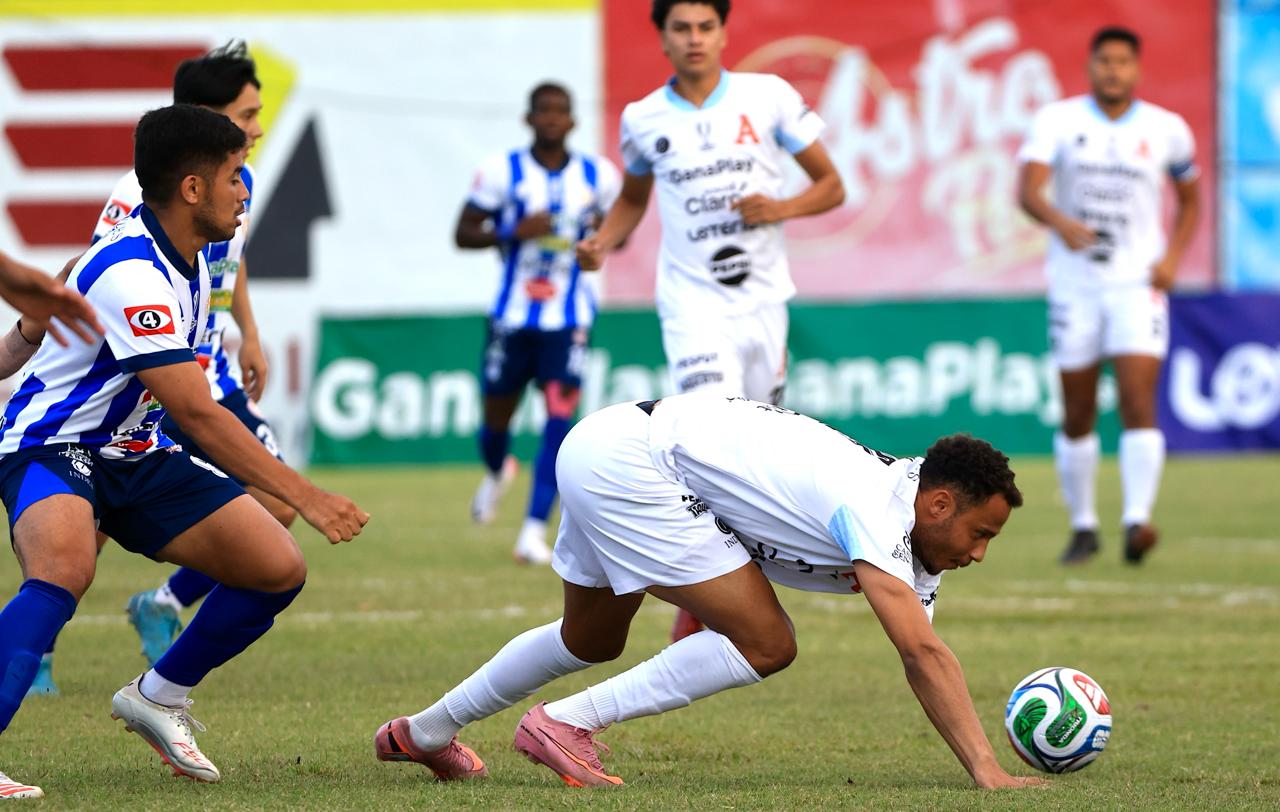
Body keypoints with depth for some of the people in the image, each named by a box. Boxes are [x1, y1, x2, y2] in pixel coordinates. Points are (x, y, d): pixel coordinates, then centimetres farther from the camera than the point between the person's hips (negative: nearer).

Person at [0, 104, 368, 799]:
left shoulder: (181, 250, 3)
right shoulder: (130, 273, -27)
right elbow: (196, 414, -32)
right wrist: (304, 497, -33)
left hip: (134, 455, 9)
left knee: (279, 569, 1)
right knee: (65, 566, -41)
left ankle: (157, 696, 20)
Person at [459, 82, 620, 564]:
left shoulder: (598, 176, 3)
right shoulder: (502, 172, -4)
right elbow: (463, 234, -2)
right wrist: (513, 233, -18)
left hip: (569, 316, 0)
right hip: (512, 314, 0)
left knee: (559, 416, -14)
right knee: (497, 416, 12)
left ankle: (535, 529, -12)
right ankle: (496, 473, 49)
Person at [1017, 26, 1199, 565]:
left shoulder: (1166, 129, 3)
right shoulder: (1058, 121, -2)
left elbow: (1190, 198, 18)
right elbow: (1027, 190, -15)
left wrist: (1172, 257, 2)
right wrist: (1060, 222, -36)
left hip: (1138, 284, 0)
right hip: (1074, 283, 0)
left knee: (1139, 403, -16)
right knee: (1077, 415, 6)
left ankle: (1136, 521, -24)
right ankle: (1082, 526, 19)